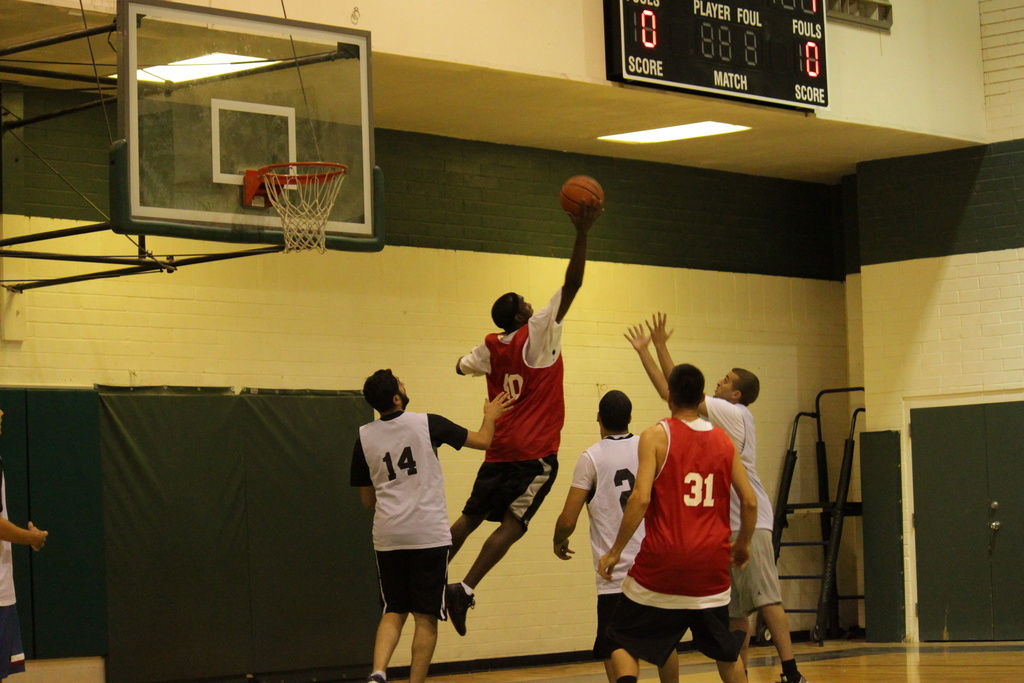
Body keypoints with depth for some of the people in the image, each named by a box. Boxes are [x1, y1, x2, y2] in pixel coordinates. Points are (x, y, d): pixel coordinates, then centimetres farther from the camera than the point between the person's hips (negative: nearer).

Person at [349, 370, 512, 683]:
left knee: (393, 612, 13)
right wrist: (490, 416, 27)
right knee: (426, 617, 4)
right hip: (429, 535, -3)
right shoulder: (427, 424, -4)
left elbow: (367, 499, 13)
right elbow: (482, 440, 7)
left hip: (388, 537, 3)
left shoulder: (364, 438, 5)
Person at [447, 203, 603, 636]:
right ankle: (465, 590, -22)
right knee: (511, 525, -10)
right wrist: (582, 234, -14)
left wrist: (466, 359, 49)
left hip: (499, 450, 6)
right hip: (535, 453, -6)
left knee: (470, 518, 16)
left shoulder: (491, 348, 7)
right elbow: (572, 284, -13)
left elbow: (462, 367, 29)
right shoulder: (536, 335, -8)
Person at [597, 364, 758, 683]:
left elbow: (641, 498, -16)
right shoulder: (724, 441, 7)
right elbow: (750, 502, 6)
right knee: (726, 650, 22)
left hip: (663, 562, -4)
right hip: (711, 564, 4)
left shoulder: (656, 436, -6)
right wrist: (743, 544, 23)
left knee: (623, 644, 7)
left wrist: (615, 551, -8)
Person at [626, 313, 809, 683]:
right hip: (729, 524, 9)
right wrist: (646, 352, 16)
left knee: (766, 600, -15)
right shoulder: (721, 417, 17)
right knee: (735, 610, 9)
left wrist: (660, 348, -5)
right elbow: (674, 393, 17)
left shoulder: (734, 413, -7)